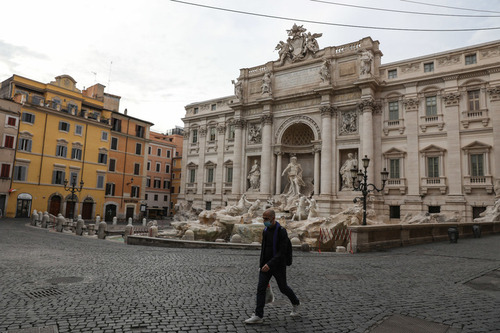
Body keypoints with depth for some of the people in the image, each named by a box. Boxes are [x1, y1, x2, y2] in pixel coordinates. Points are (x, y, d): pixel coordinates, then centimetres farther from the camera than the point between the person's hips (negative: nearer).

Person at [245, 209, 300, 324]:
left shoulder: (282, 231, -18)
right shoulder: (265, 231, 4)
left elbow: (282, 252, -23)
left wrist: (270, 264, -30)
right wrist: (262, 264, 18)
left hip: (278, 266, -6)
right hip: (266, 265, 6)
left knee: (283, 288, 12)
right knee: (260, 288, -3)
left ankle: (296, 303, 40)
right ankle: (258, 316, 2)